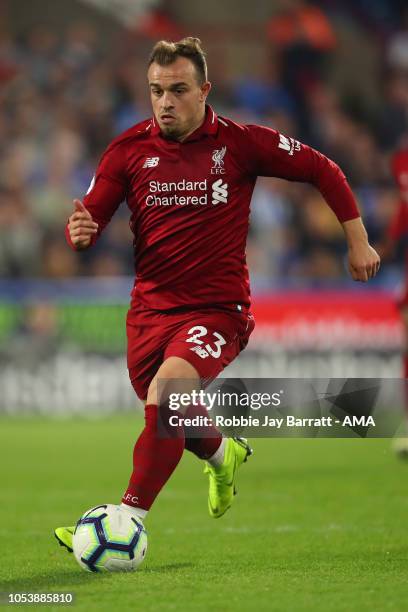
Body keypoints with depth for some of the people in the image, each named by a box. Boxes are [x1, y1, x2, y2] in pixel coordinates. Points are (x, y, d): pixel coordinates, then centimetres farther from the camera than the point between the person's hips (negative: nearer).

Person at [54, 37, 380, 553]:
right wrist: (80, 234, -23)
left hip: (217, 309, -4)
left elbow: (323, 171, 5)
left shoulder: (241, 142, -6)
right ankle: (223, 455, 56)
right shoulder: (129, 150, -1)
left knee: (165, 391, -29)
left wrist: (357, 240, 3)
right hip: (150, 308, 4)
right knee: (172, 419, 19)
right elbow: (87, 221, 1)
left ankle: (129, 521, -29)